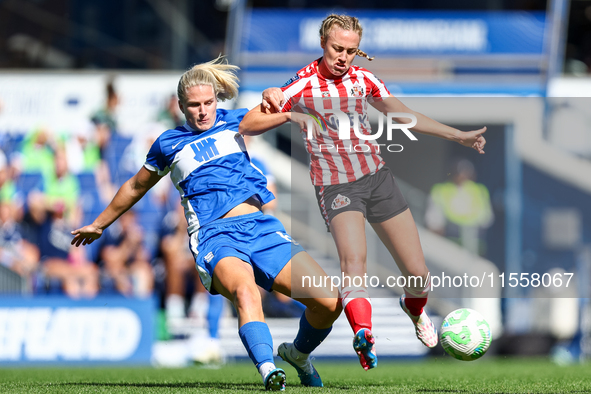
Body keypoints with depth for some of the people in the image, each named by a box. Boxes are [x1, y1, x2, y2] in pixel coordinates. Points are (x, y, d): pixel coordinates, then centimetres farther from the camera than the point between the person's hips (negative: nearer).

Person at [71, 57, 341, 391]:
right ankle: (268, 369, -58)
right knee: (245, 290, -39)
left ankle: (299, 354, 17)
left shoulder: (234, 122, 20)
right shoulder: (169, 145, 17)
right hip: (214, 237, -3)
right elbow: (135, 187, 31)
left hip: (261, 226, 3)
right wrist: (98, 225, 41)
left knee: (328, 302, -13)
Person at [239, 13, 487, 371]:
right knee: (354, 259, -32)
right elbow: (248, 125, -8)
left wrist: (459, 136, 13)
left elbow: (404, 115, 14)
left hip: (377, 177, 4)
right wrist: (288, 115, -24)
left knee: (417, 271, 4)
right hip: (335, 187, -4)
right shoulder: (302, 86, -10)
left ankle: (415, 309, 40)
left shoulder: (363, 79, 3)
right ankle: (365, 336, -51)